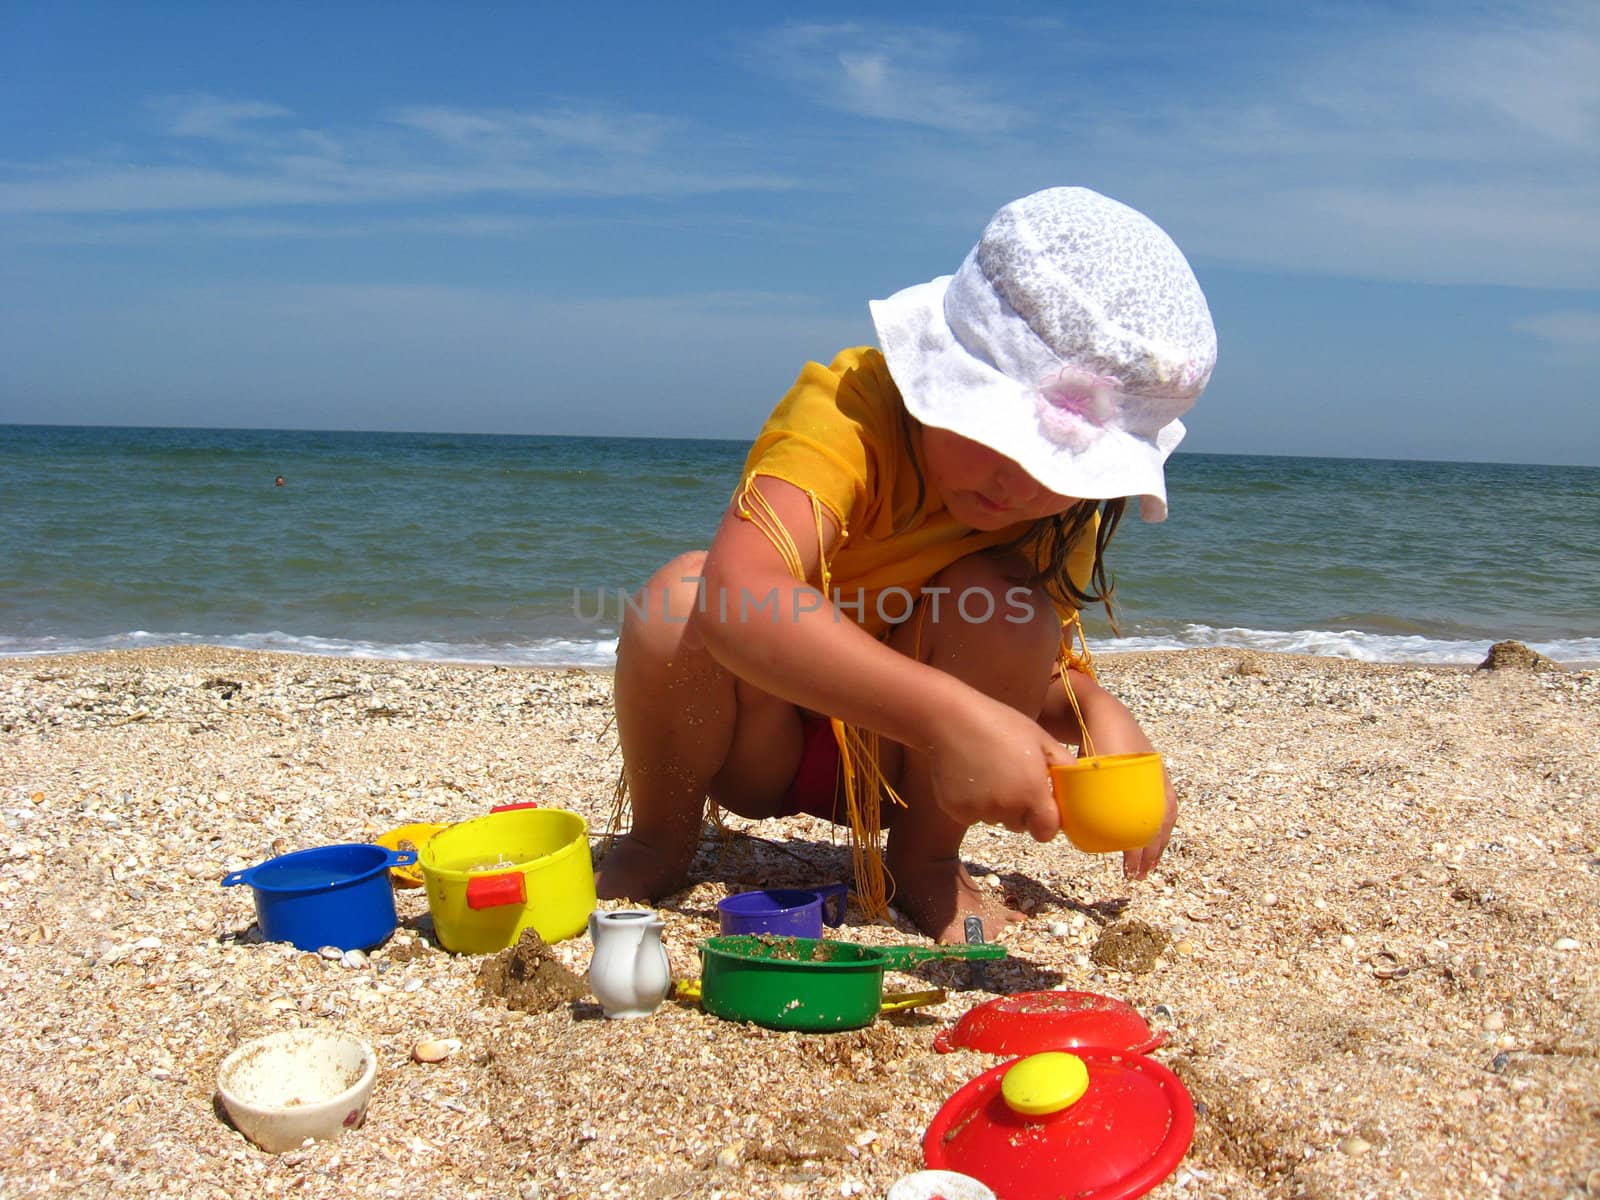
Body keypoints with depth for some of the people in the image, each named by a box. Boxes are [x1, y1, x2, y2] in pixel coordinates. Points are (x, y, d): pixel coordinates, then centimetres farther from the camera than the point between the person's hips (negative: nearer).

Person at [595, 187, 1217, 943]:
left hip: (894, 766, 3)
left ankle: (925, 860, -3)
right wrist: (949, 713, -56)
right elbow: (738, 595, -47)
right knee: (683, 600, -34)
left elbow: (1043, 675, -1)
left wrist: (1097, 712, -26)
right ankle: (661, 838, -3)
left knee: (1004, 612, -27)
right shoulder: (850, 411, -30)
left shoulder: (1063, 513, -11)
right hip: (760, 739, -2)